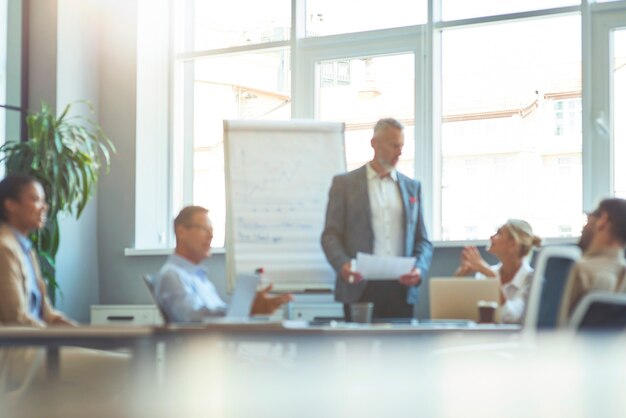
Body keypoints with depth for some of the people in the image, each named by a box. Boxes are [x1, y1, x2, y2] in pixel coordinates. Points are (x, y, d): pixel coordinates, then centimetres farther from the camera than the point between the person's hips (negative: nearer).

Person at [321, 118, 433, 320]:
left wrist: (420, 268, -5)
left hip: (401, 287, 3)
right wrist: (342, 264, -17)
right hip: (361, 287, -3)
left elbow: (422, 240, 15)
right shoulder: (344, 183, 6)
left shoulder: (412, 187, 16)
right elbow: (331, 235, 2)